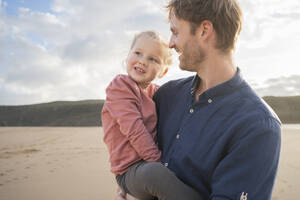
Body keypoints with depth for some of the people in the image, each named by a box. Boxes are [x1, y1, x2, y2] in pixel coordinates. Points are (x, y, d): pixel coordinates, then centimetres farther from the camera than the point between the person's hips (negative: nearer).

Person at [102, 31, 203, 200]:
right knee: (156, 172, -38)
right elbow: (134, 129, -15)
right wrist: (158, 159, -18)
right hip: (131, 171, -7)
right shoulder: (120, 84, -6)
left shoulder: (156, 92, 15)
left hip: (157, 163, 8)